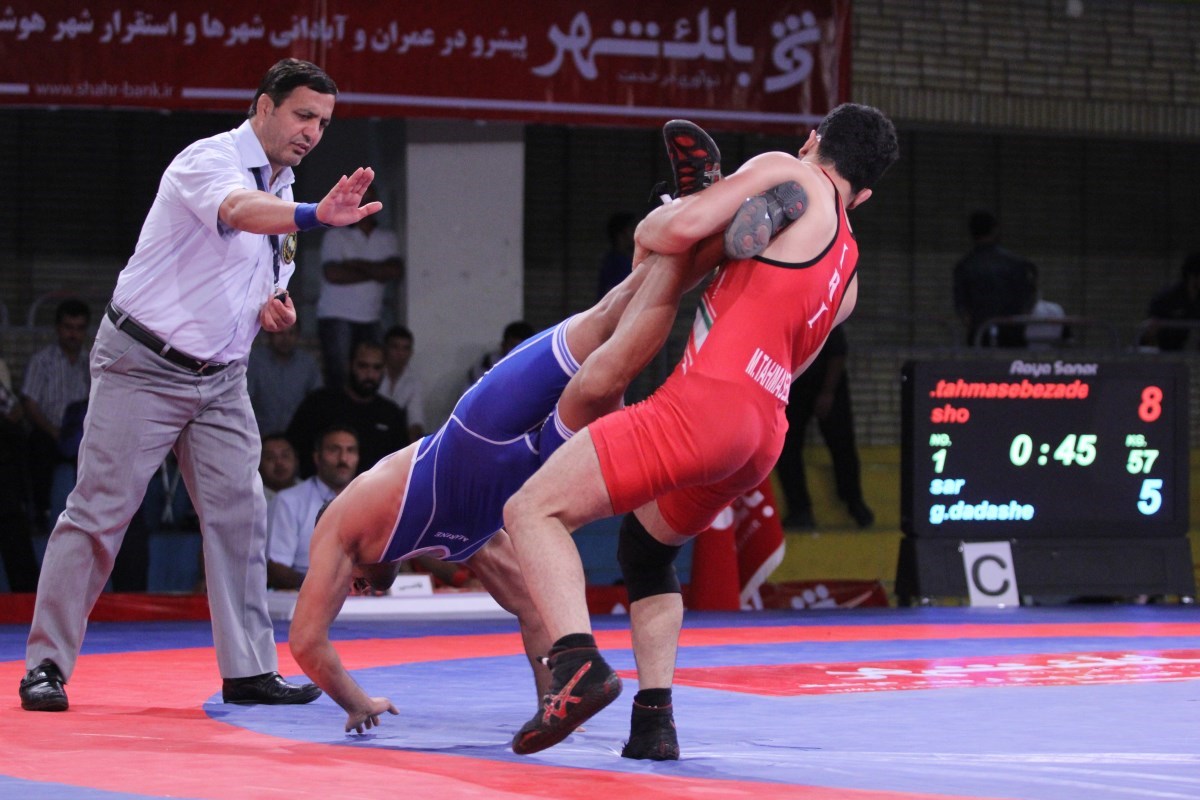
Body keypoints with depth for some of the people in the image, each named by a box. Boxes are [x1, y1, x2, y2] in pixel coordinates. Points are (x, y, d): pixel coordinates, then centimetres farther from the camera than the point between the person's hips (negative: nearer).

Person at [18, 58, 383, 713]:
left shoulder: (279, 189, 10)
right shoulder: (210, 160, -16)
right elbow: (238, 209, -41)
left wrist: (271, 308, 0)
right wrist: (317, 215, -58)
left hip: (220, 379, 7)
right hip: (144, 365, -7)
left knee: (239, 512, 1)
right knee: (98, 513, -5)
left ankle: (248, 671, 7)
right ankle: (46, 666, 3)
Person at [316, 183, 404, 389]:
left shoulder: (387, 238, 13)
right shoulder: (335, 236, 2)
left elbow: (396, 271, -2)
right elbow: (332, 274, -12)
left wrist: (359, 265, -9)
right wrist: (376, 273, -3)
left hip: (369, 319, 4)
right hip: (337, 318, -4)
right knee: (338, 378, -12)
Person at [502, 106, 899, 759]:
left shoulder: (788, 174, 6)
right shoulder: (845, 279, 27)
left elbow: (681, 229, -6)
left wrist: (649, 234, 18)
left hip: (706, 403, -8)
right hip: (762, 437, 9)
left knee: (533, 511, -7)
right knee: (645, 547, 30)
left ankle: (578, 662, -27)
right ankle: (654, 719, 17)